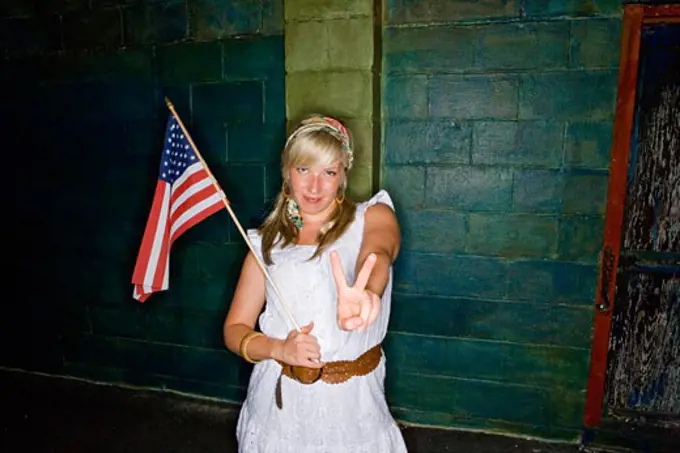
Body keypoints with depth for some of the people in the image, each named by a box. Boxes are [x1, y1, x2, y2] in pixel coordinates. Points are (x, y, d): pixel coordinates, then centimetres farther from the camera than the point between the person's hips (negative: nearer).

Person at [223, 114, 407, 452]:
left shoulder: (373, 217, -5)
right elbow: (234, 330, 2)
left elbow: (378, 253, -29)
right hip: (278, 403, 2)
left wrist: (364, 293, -52)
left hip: (350, 404, -1)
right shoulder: (267, 241, 1)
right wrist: (278, 349, -18)